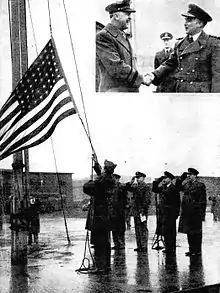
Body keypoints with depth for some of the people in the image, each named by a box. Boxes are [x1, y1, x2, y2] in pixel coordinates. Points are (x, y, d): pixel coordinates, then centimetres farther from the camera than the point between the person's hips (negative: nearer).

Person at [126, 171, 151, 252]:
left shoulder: (146, 187, -8)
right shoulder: (136, 186, 15)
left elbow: (147, 200, -14)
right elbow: (128, 188, 14)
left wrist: (143, 210, -19)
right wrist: (131, 182, 0)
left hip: (142, 211, -8)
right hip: (136, 211, 8)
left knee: (143, 229, -6)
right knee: (137, 229, 11)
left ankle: (144, 247, -4)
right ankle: (139, 246, 17)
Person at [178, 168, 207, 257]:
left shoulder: (200, 185, -6)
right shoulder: (187, 185, 13)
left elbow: (203, 201, -9)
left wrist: (202, 214, -13)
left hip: (195, 213, -7)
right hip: (187, 212, 7)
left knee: (196, 232, 0)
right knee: (189, 232, 11)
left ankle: (197, 250, 6)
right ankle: (192, 249, 20)